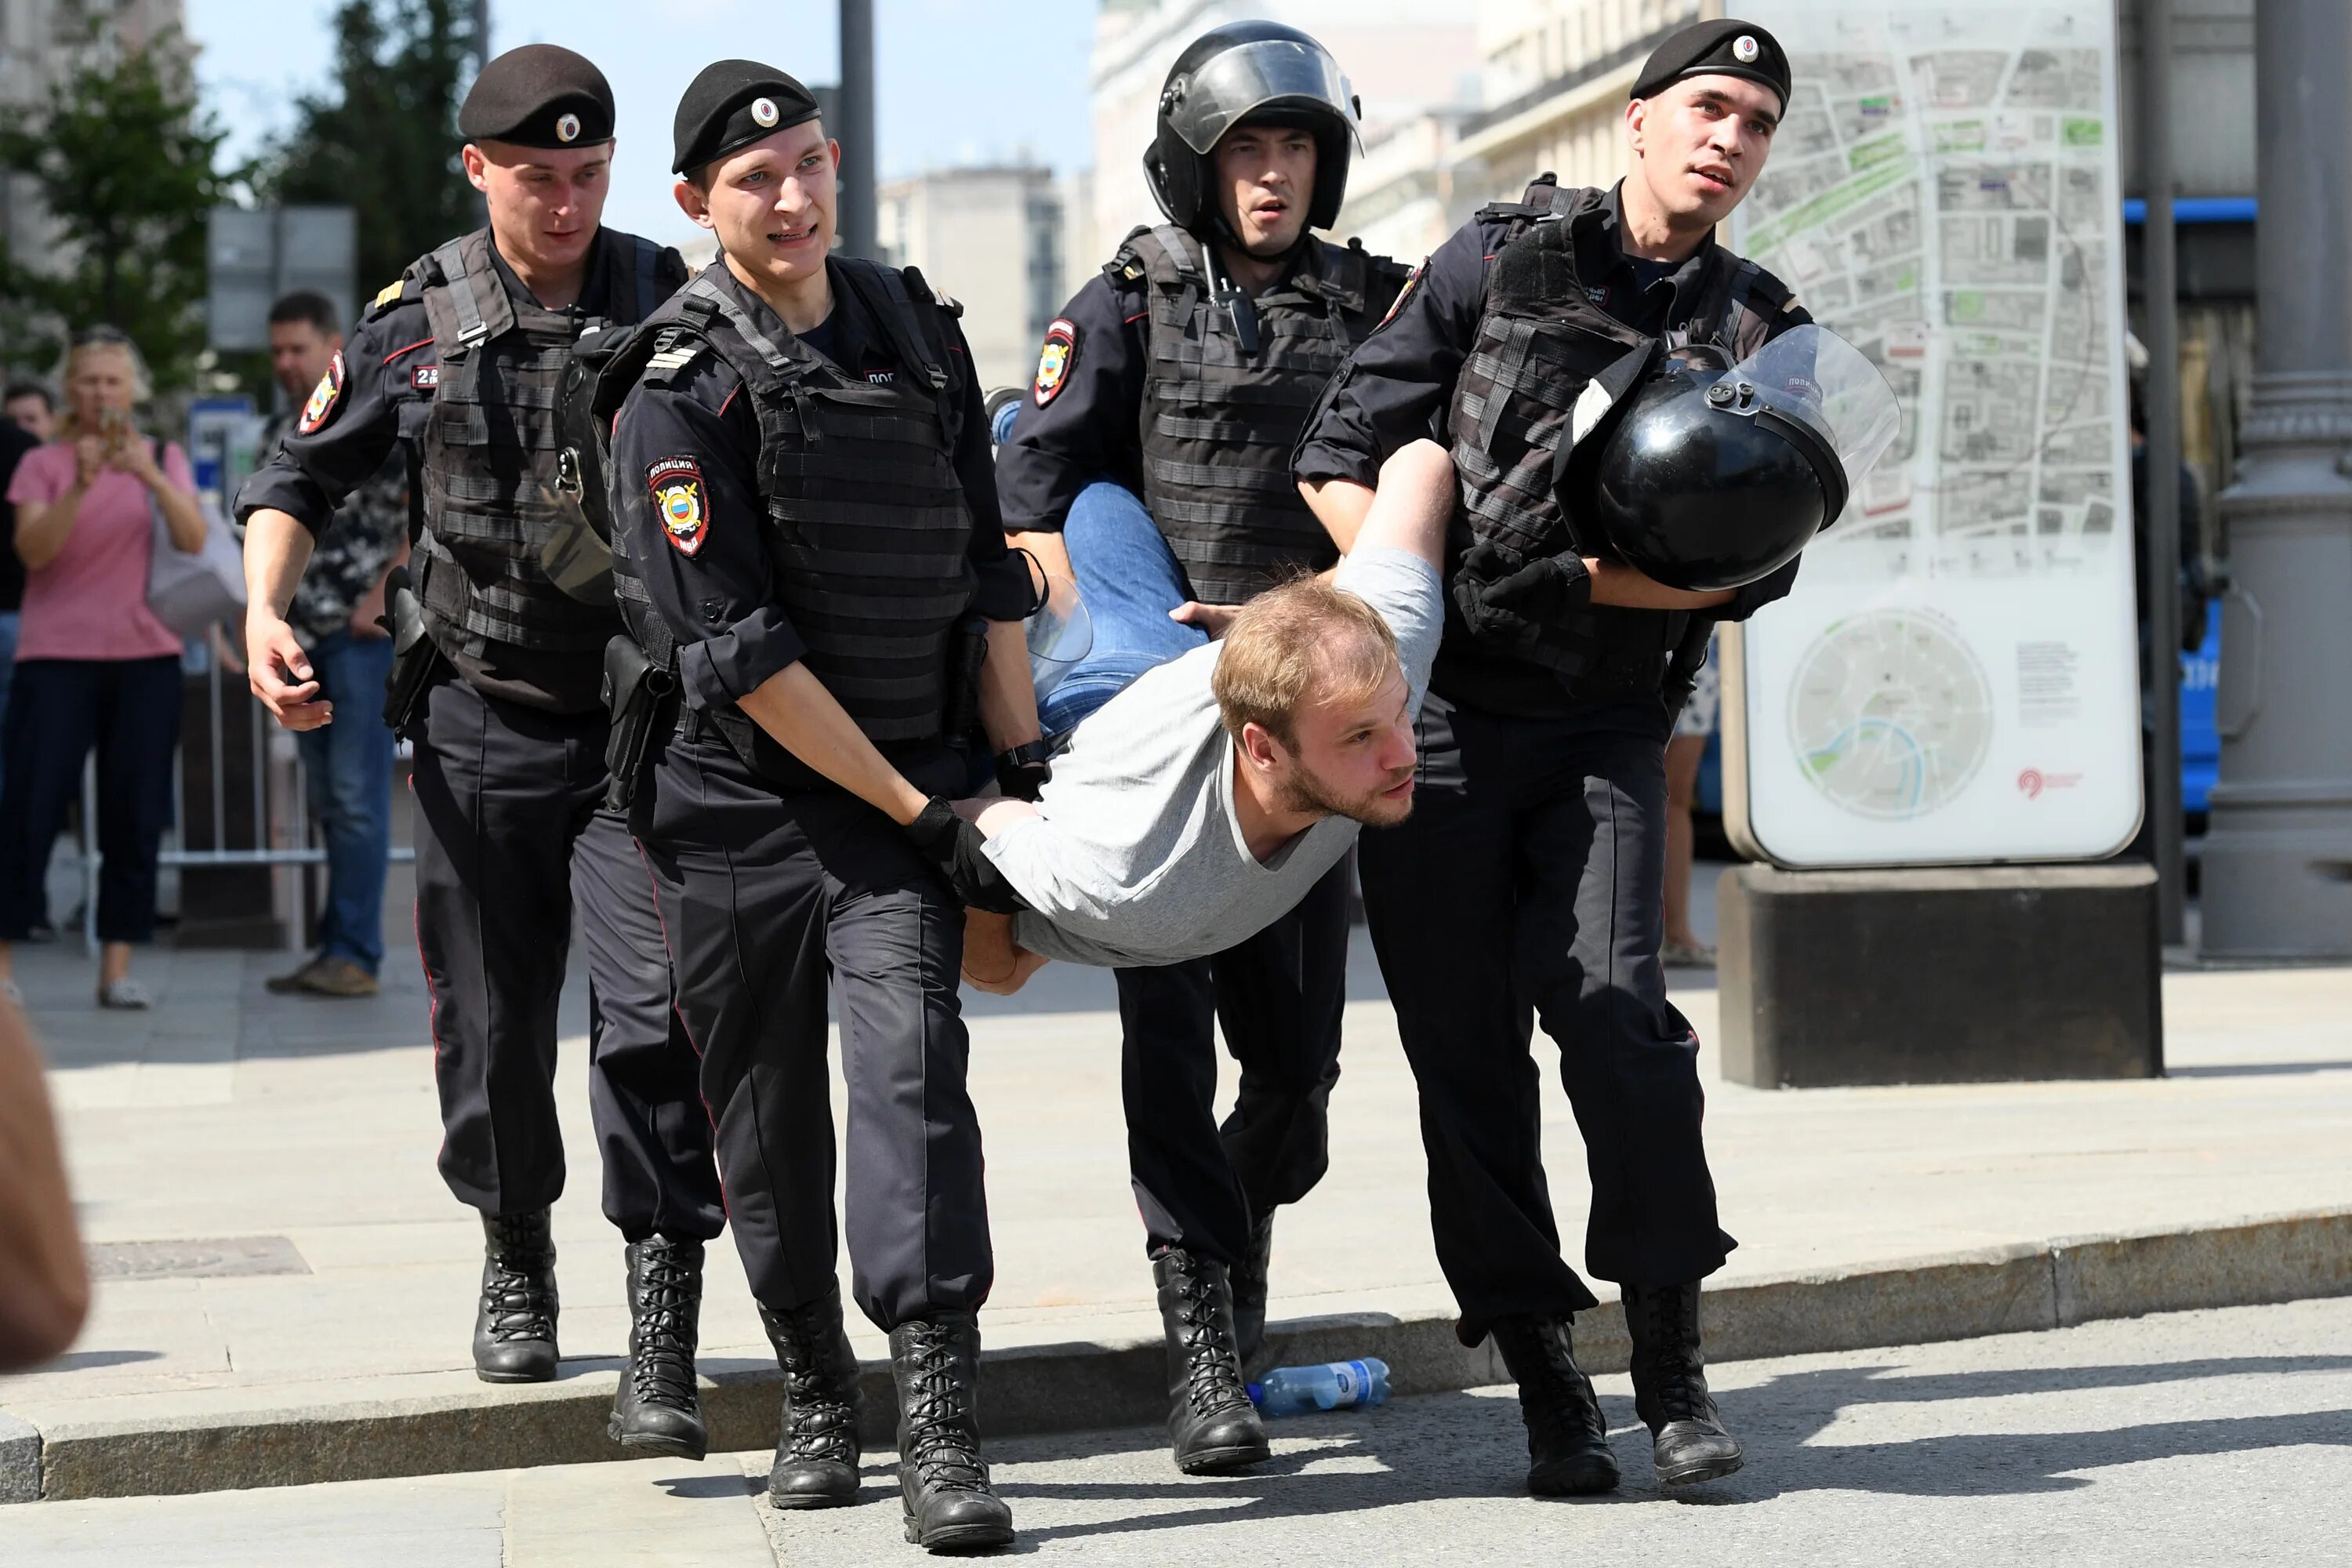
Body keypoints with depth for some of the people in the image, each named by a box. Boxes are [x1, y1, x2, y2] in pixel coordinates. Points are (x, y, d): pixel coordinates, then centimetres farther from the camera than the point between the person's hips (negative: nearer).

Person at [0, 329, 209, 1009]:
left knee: (136, 814, 0)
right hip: (56, 656, -2)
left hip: (146, 656, 2)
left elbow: (194, 541, -8)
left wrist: (151, 477, -24)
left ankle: (116, 967, 5)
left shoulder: (166, 459, 8)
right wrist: (81, 486, -27)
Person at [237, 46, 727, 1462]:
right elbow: (303, 476, 13)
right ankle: (516, 1262, 35)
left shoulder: (675, 306, -1)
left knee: (654, 1012, -15)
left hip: (645, 720, -2)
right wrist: (267, 605, -3)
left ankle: (664, 1332, -11)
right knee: (494, 1028, 8)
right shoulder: (420, 324, 2)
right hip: (481, 722, 2)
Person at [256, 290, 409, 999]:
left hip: (362, 631, -7)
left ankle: (354, 952, -11)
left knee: (357, 793, -10)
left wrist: (383, 595, -16)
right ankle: (339, 948, 14)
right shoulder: (278, 435, 17)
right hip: (303, 638, 7)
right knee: (328, 799, 9)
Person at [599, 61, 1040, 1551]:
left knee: (912, 1050, -16)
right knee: (769, 1110, 6)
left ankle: (942, 1428, -22)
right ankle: (815, 1397, 24)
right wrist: (919, 811, -15)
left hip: (911, 771, 2)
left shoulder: (917, 327, 6)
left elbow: (984, 572, 12)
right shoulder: (683, 390, -11)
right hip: (743, 797, -2)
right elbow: (737, 648, -16)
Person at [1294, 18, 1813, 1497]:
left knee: (1612, 1013, -17)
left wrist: (1575, 575, -17)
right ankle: (1549, 1387, 9)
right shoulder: (1499, 259, 2)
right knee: (1469, 1061, -1)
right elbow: (1342, 454, 2)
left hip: (1609, 726, 0)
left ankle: (1673, 1363, -4)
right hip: (1437, 715, 0)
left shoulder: (1764, 337, 6)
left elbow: (1754, 567, -3)